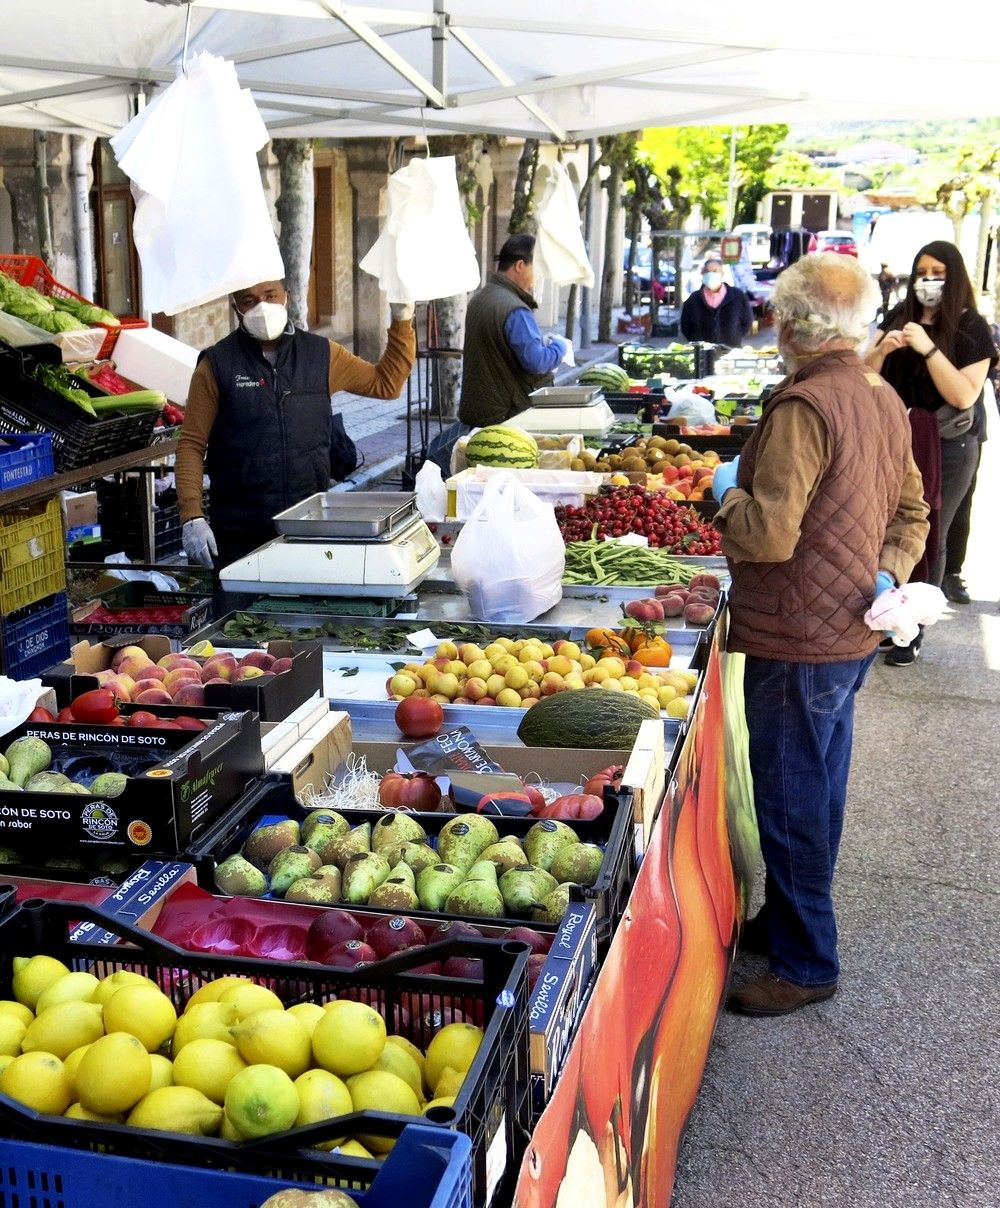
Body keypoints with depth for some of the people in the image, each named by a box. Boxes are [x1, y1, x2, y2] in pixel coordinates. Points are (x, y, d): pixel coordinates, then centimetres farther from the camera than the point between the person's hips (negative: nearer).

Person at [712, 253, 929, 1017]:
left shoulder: (804, 406, -22)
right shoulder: (884, 399, 8)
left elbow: (770, 535, -26)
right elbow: (912, 510, 17)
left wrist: (728, 490, -9)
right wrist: (889, 575, 7)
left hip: (799, 641, -9)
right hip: (852, 633, 10)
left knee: (791, 804, 3)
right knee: (819, 791, 20)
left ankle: (806, 965, 14)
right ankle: (787, 922, 37)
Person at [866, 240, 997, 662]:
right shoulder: (900, 317, 4)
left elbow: (965, 395, -17)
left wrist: (928, 348, -23)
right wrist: (882, 349, -12)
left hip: (946, 448, -3)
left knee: (928, 538, 4)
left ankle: (914, 631, 14)